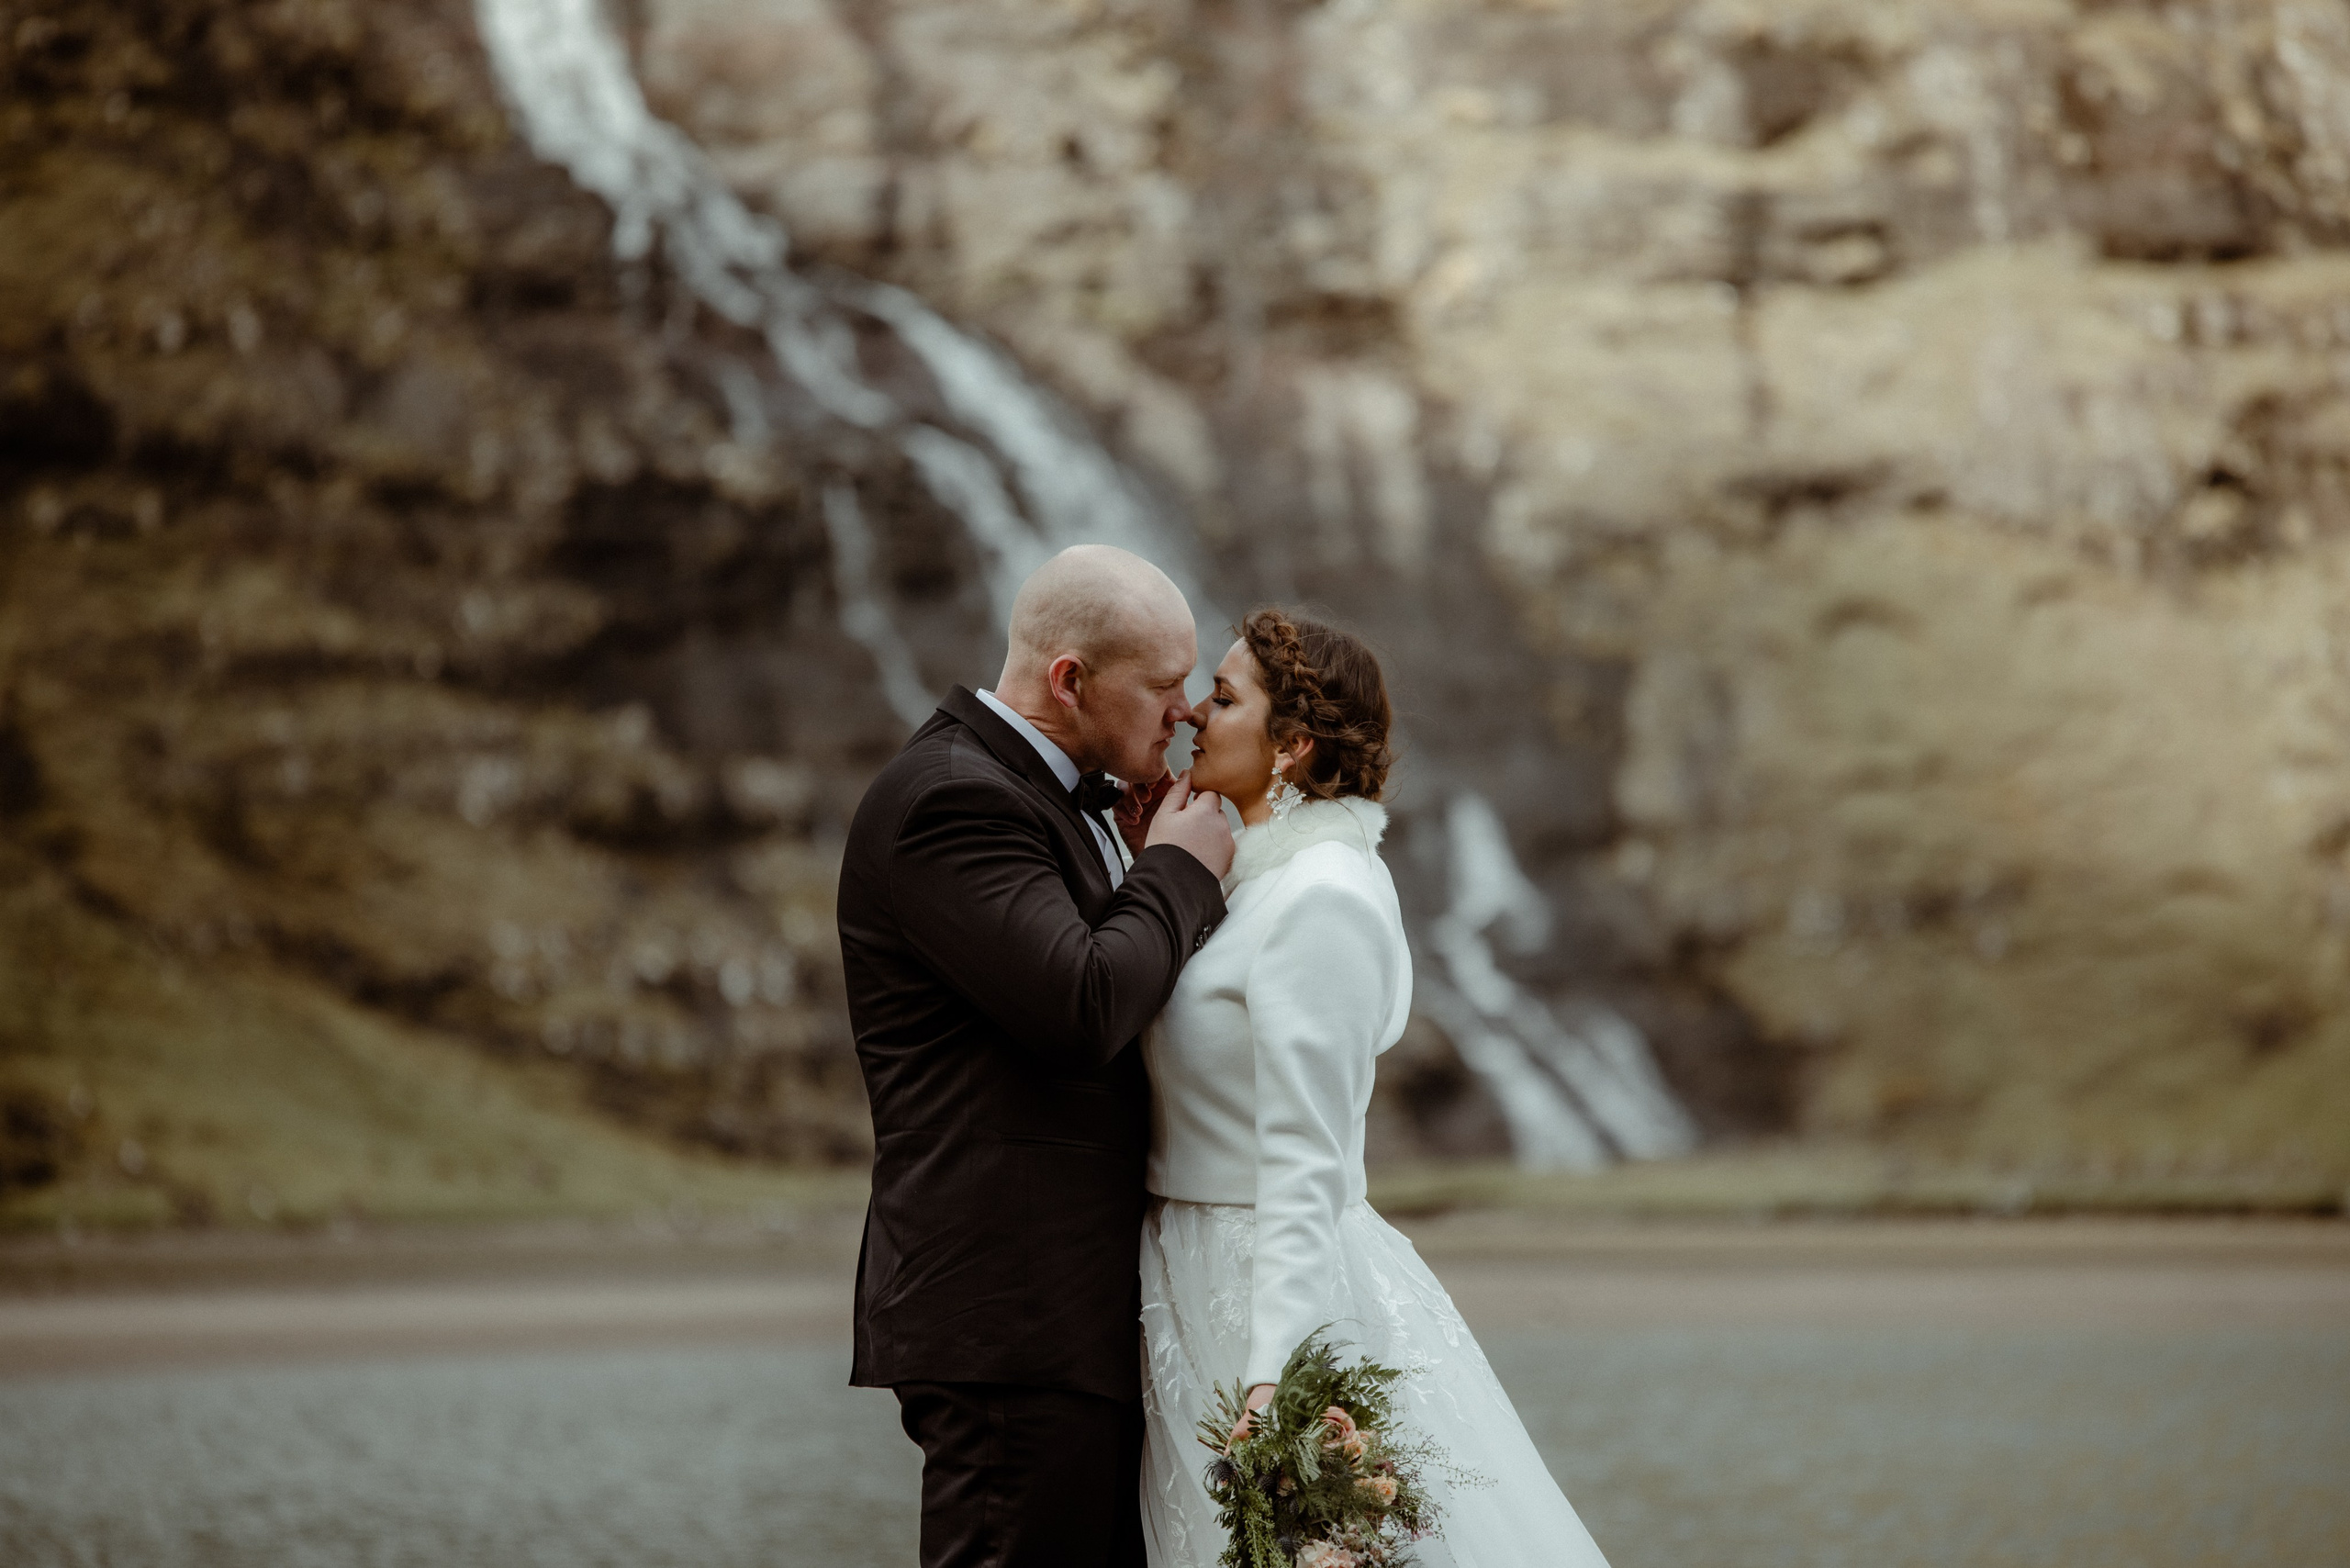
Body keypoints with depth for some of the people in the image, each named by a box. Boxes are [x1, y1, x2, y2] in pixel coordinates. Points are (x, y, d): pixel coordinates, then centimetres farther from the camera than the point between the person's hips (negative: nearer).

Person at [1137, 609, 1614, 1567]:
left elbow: (1306, 1164, -24)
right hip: (1211, 1297, 10)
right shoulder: (1263, 881, 12)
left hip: (1276, 1294, -10)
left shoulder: (1321, 900, -18)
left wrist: (1271, 1380, -30)